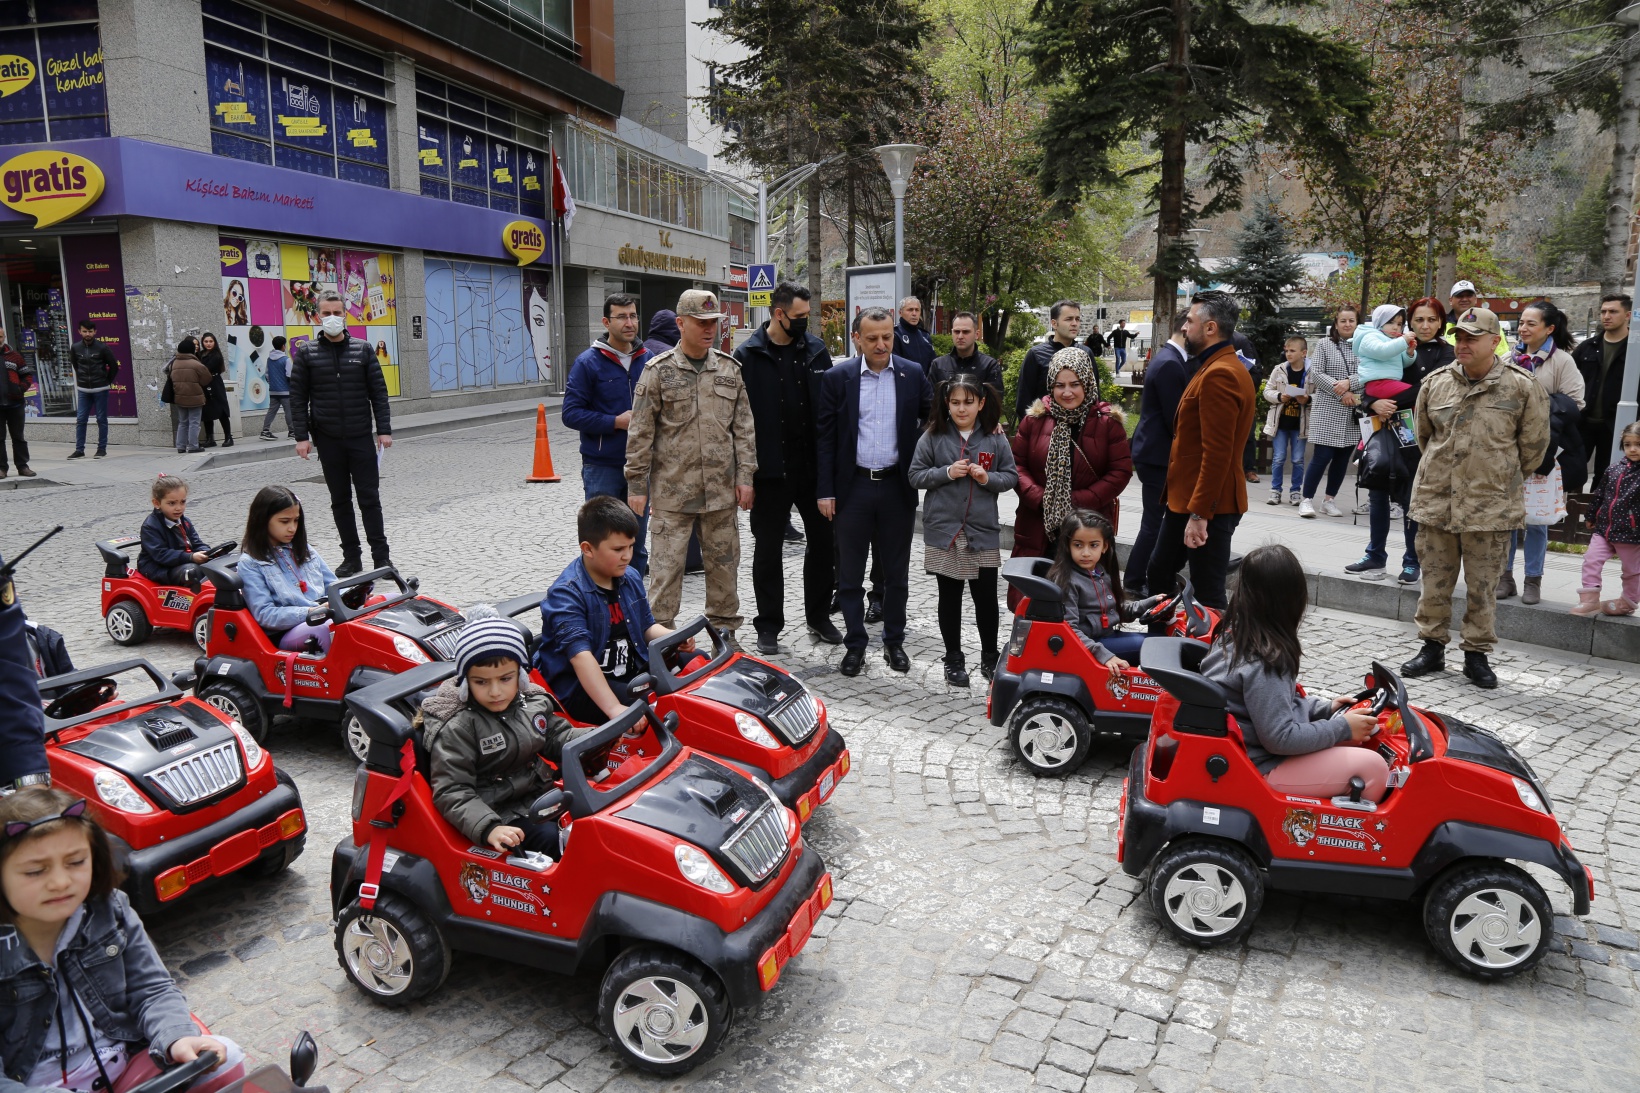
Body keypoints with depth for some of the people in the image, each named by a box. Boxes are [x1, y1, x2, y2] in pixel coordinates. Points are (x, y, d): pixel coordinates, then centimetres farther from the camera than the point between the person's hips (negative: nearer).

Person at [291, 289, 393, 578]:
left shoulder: (362, 349, 4)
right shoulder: (306, 353, 4)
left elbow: (378, 391, 4)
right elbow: (298, 397, 2)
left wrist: (384, 429, -3)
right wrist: (302, 436, -5)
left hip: (362, 436, -1)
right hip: (328, 440, 1)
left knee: (369, 497, 0)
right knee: (340, 500, 7)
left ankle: (381, 556, 4)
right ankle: (351, 557, 14)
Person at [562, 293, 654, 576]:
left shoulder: (649, 360, 4)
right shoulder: (588, 362, -7)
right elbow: (572, 413, -11)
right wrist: (617, 422, -18)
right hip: (602, 467, -4)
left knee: (636, 542, 15)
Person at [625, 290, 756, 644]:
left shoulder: (730, 369, 7)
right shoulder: (658, 371, -3)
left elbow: (743, 427, 10)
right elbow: (640, 433, -3)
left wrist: (744, 476, 4)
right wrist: (636, 485, -4)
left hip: (721, 489, 4)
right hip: (672, 491, -3)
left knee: (724, 562, 12)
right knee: (666, 565, -1)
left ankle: (725, 633, 26)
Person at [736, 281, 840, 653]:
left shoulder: (815, 350, 5)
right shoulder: (748, 356, -6)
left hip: (814, 465, 4)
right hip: (770, 469, -4)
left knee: (823, 542, 12)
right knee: (768, 550, 7)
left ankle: (818, 616, 29)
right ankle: (769, 626, 20)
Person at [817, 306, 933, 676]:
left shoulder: (913, 374, 2)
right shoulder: (837, 377, -2)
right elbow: (825, 437, -1)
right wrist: (825, 491, -6)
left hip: (897, 486, 1)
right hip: (852, 487, -1)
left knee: (896, 573, 11)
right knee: (850, 574, 7)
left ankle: (894, 642, 26)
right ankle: (855, 645, 20)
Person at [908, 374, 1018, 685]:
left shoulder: (995, 439, 0)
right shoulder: (933, 437, -3)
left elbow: (1011, 477, 5)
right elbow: (915, 475, -1)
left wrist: (987, 478, -14)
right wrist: (947, 472, -15)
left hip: (983, 531, 1)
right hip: (943, 531, 0)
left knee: (986, 597, 8)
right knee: (949, 597, 10)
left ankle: (990, 656, 26)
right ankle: (953, 658, 24)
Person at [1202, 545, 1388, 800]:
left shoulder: (1235, 634, 1)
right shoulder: (1264, 664, -28)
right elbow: (1281, 738, -25)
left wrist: (1325, 707, 11)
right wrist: (1342, 728, -14)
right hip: (1262, 768, -10)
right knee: (1373, 767, -10)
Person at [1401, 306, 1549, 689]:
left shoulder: (1521, 388, -5)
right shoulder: (1436, 382, 4)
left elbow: (1533, 445, 4)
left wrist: (1503, 481, 12)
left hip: (1490, 507, -3)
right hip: (1435, 501, 3)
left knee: (1482, 586, 6)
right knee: (1435, 581, 10)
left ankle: (1477, 654, 18)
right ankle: (1432, 648, 22)